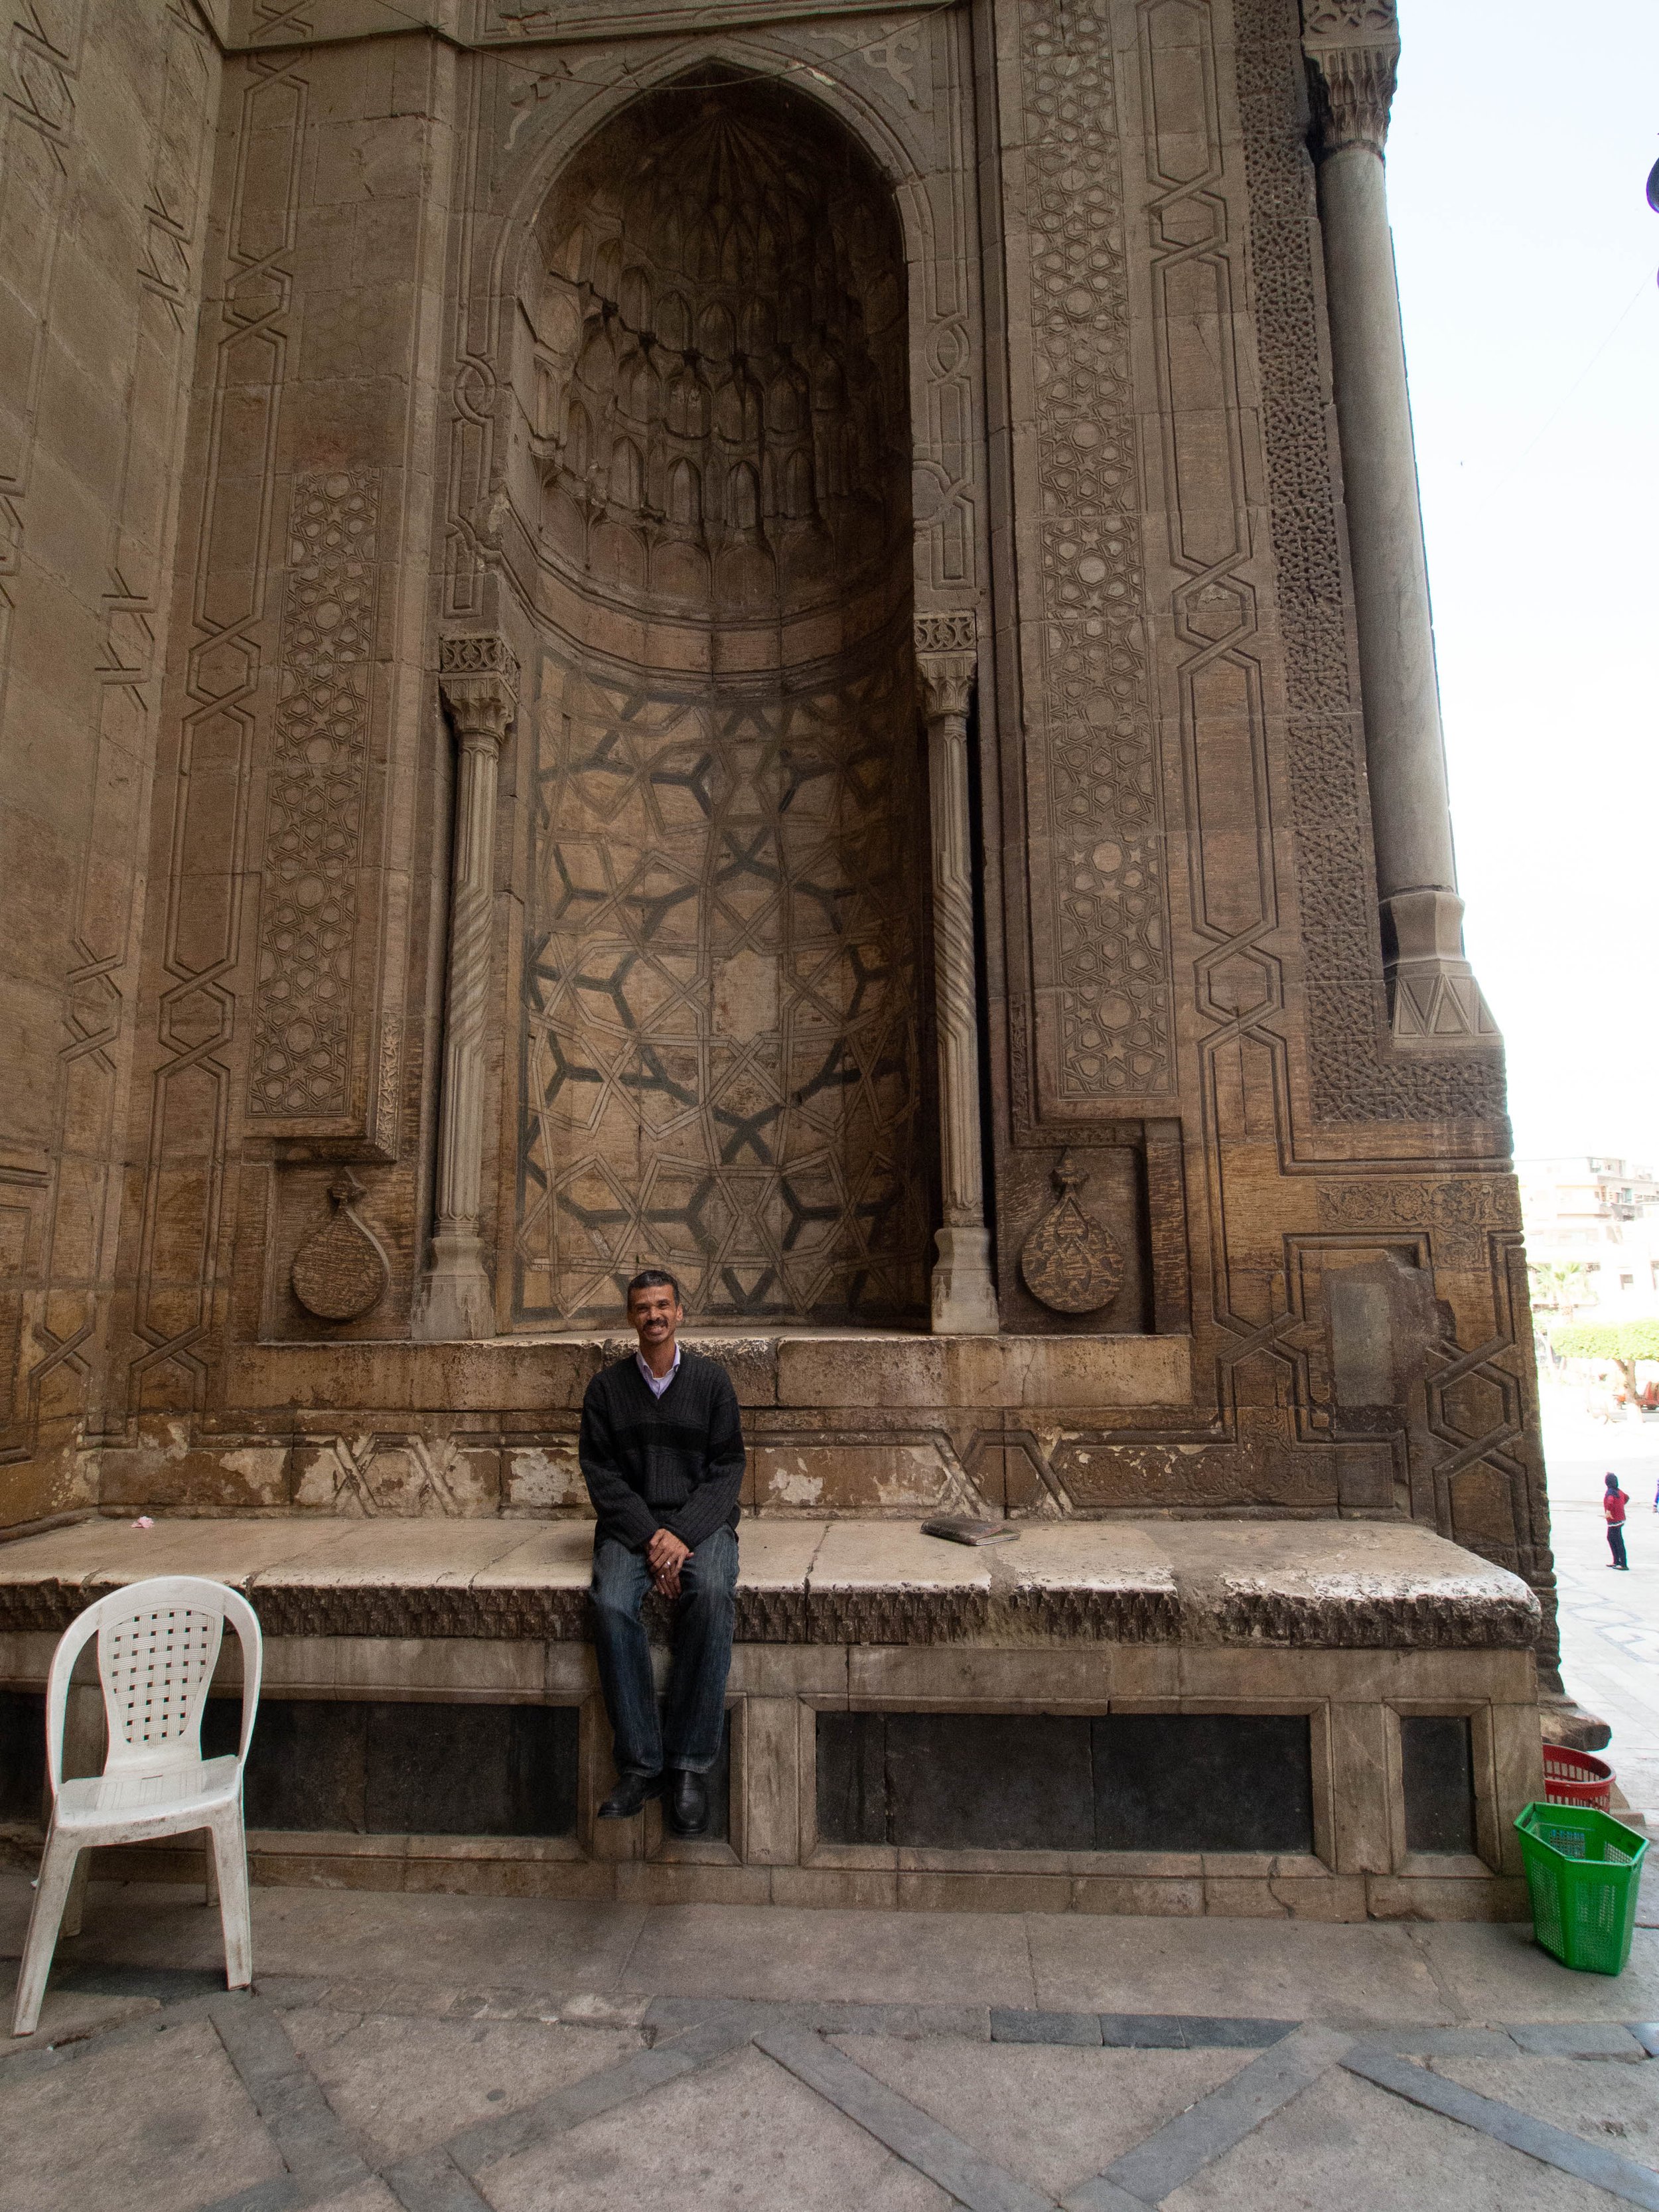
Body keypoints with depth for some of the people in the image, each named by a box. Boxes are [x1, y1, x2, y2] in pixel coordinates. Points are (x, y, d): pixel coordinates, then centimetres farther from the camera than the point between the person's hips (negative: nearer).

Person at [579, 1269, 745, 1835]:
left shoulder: (711, 1380, 5)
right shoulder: (607, 1386, 7)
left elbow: (728, 1467, 2)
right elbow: (601, 1472, 2)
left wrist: (683, 1535, -13)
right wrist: (649, 1535, -13)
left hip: (700, 1518, -1)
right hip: (630, 1522, 1)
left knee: (712, 1596, -31)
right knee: (611, 1605, -29)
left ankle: (689, 1765, -20)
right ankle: (639, 1763, -17)